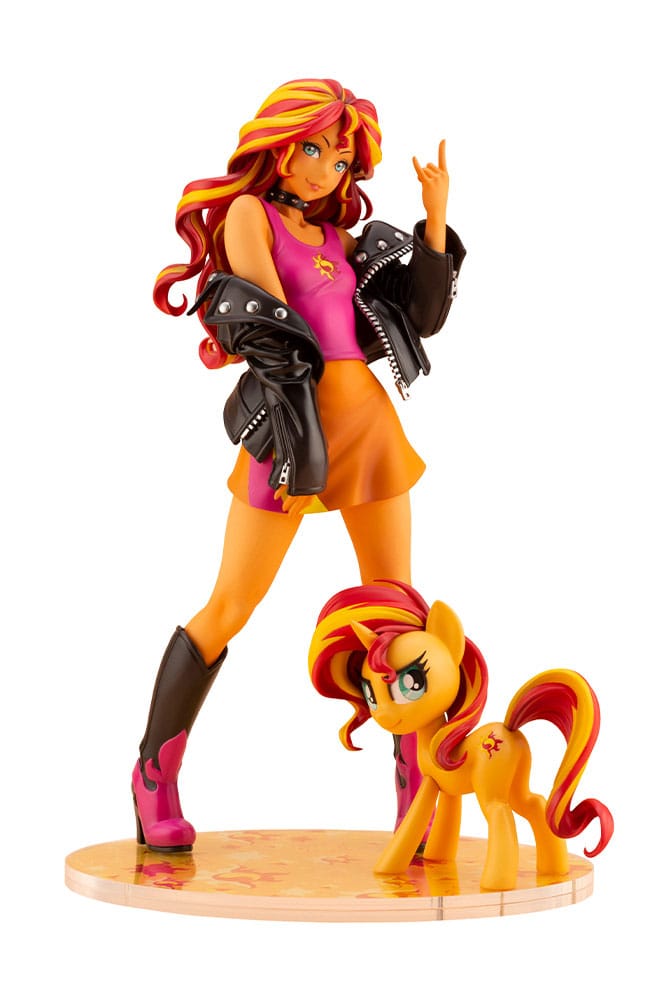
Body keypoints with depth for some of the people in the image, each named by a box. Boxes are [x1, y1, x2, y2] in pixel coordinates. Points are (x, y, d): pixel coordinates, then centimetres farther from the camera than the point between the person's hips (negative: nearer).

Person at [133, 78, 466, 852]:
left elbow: (423, 315, 12)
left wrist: (436, 217, 7)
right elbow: (269, 319, -9)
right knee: (230, 608, -4)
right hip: (292, 428, -6)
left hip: (368, 423, 6)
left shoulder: (336, 237, 17)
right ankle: (154, 780, 8)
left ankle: (421, 792, 12)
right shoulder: (248, 213, 3)